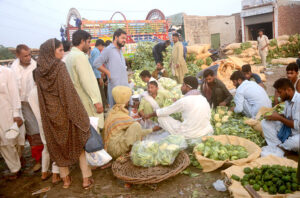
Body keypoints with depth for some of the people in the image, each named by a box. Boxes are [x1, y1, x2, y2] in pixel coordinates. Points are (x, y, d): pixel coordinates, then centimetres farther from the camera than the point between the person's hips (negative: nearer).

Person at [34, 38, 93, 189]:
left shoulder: (38, 71, 2)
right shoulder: (60, 66, -14)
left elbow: (40, 95, 6)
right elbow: (69, 91, -18)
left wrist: (48, 111, 15)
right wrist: (80, 113, -14)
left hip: (50, 113, 5)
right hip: (66, 112, -4)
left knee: (58, 145, 16)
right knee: (79, 142, 10)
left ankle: (65, 178, 28)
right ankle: (86, 179, 14)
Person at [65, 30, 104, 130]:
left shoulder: (70, 56, 13)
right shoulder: (80, 56, -15)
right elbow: (86, 81, -21)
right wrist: (96, 101, -20)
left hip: (78, 101, 10)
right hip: (87, 102, -10)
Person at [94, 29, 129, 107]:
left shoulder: (120, 51, 19)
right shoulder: (108, 50, -7)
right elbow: (97, 63, -12)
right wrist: (108, 73, -11)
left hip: (125, 85, 8)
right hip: (115, 85, -8)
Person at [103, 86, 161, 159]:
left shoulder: (113, 111, 2)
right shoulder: (123, 117, -21)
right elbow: (138, 131, -10)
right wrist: (152, 129, 4)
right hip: (116, 149, -9)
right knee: (136, 125, -23)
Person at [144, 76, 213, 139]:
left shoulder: (184, 101, -11)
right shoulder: (204, 99, 7)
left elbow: (165, 111, 1)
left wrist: (149, 115, 18)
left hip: (188, 135, -6)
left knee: (162, 117, 3)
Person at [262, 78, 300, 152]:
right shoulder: (288, 99, 2)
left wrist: (279, 118, -20)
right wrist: (276, 115, -7)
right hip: (287, 129, 8)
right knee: (265, 123, -4)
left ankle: (279, 148, -4)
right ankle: (278, 146, -11)